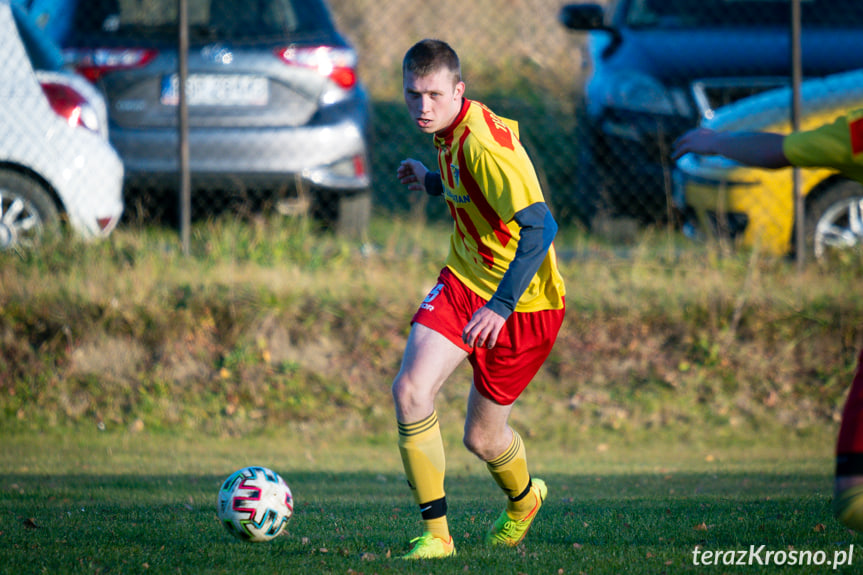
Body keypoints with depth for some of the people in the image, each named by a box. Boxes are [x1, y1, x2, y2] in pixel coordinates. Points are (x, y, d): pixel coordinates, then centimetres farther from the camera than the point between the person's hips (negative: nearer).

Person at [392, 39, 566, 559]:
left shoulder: (482, 143, -27)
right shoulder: (451, 132, 1)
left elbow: (539, 225, -36)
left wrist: (500, 305, -40)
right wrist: (433, 182, 16)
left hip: (524, 301, -7)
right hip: (463, 282, 7)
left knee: (482, 438, 6)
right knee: (410, 390, -16)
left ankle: (522, 499, 41)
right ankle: (436, 533, -7)